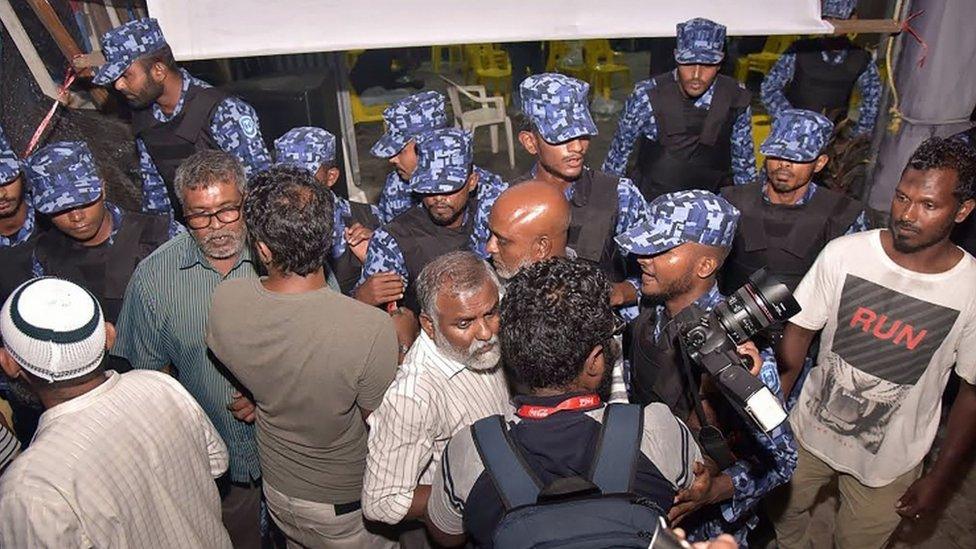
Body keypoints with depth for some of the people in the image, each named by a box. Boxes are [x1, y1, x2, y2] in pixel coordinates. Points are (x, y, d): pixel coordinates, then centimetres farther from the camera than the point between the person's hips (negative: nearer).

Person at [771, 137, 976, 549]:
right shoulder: (843, 254, -18)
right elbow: (799, 330, -8)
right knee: (784, 515, 22)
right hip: (810, 431, 1)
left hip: (889, 461, -1)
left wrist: (942, 477, -2)